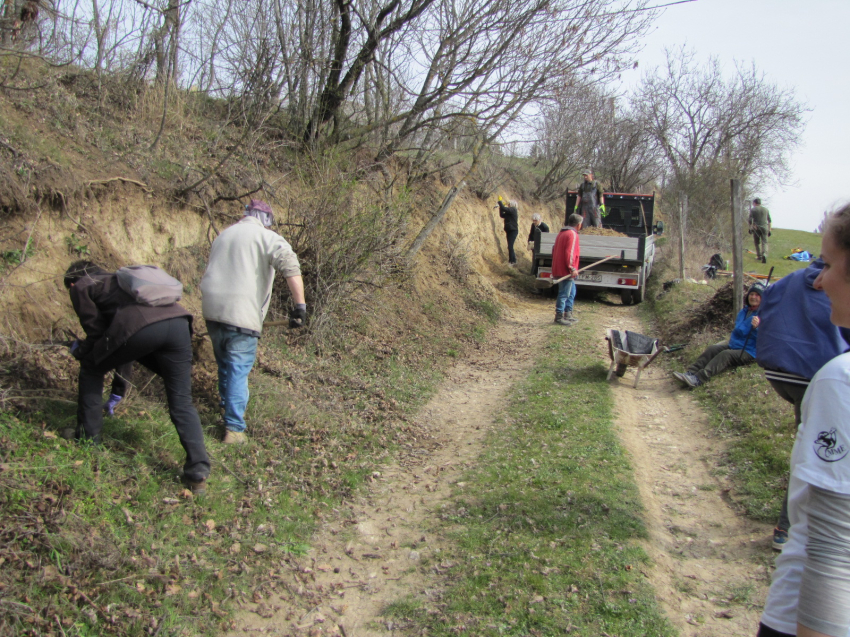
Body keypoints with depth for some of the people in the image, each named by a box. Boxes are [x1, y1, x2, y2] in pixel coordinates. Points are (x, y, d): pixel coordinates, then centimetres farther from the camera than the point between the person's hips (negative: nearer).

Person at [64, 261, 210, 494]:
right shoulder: (117, 280, 43)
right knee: (182, 402, 9)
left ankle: (88, 438, 33)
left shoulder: (81, 287, 24)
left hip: (140, 327, -6)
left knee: (91, 368, 24)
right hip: (178, 320, 6)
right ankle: (198, 472, 0)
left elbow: (97, 331, 18)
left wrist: (79, 351, 42)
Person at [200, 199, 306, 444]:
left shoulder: (224, 235, 22)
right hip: (241, 313, -6)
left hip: (211, 308, 6)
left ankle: (227, 404, 41)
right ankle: (234, 428, -3)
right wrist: (300, 305, -20)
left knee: (224, 364, 23)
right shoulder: (266, 237, -1)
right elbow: (290, 266, -17)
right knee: (239, 370, -2)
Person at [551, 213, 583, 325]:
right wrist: (572, 268, -20)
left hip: (559, 269, 10)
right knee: (564, 294, -5)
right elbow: (569, 253, -22)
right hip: (566, 271, -10)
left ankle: (568, 315, 23)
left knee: (571, 292, 18)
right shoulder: (572, 234, -13)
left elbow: (554, 250, 20)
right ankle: (559, 316, -1)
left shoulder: (562, 233, 16)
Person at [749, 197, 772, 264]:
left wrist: (750, 228, 4)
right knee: (764, 242, 0)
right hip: (765, 227, 2)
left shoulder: (753, 209, 0)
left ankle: (759, 256, 19)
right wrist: (769, 230, 19)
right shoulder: (766, 210, 12)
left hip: (756, 228, -2)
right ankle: (764, 254, -22)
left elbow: (750, 220, -7)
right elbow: (769, 221, 14)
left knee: (757, 242, 13)